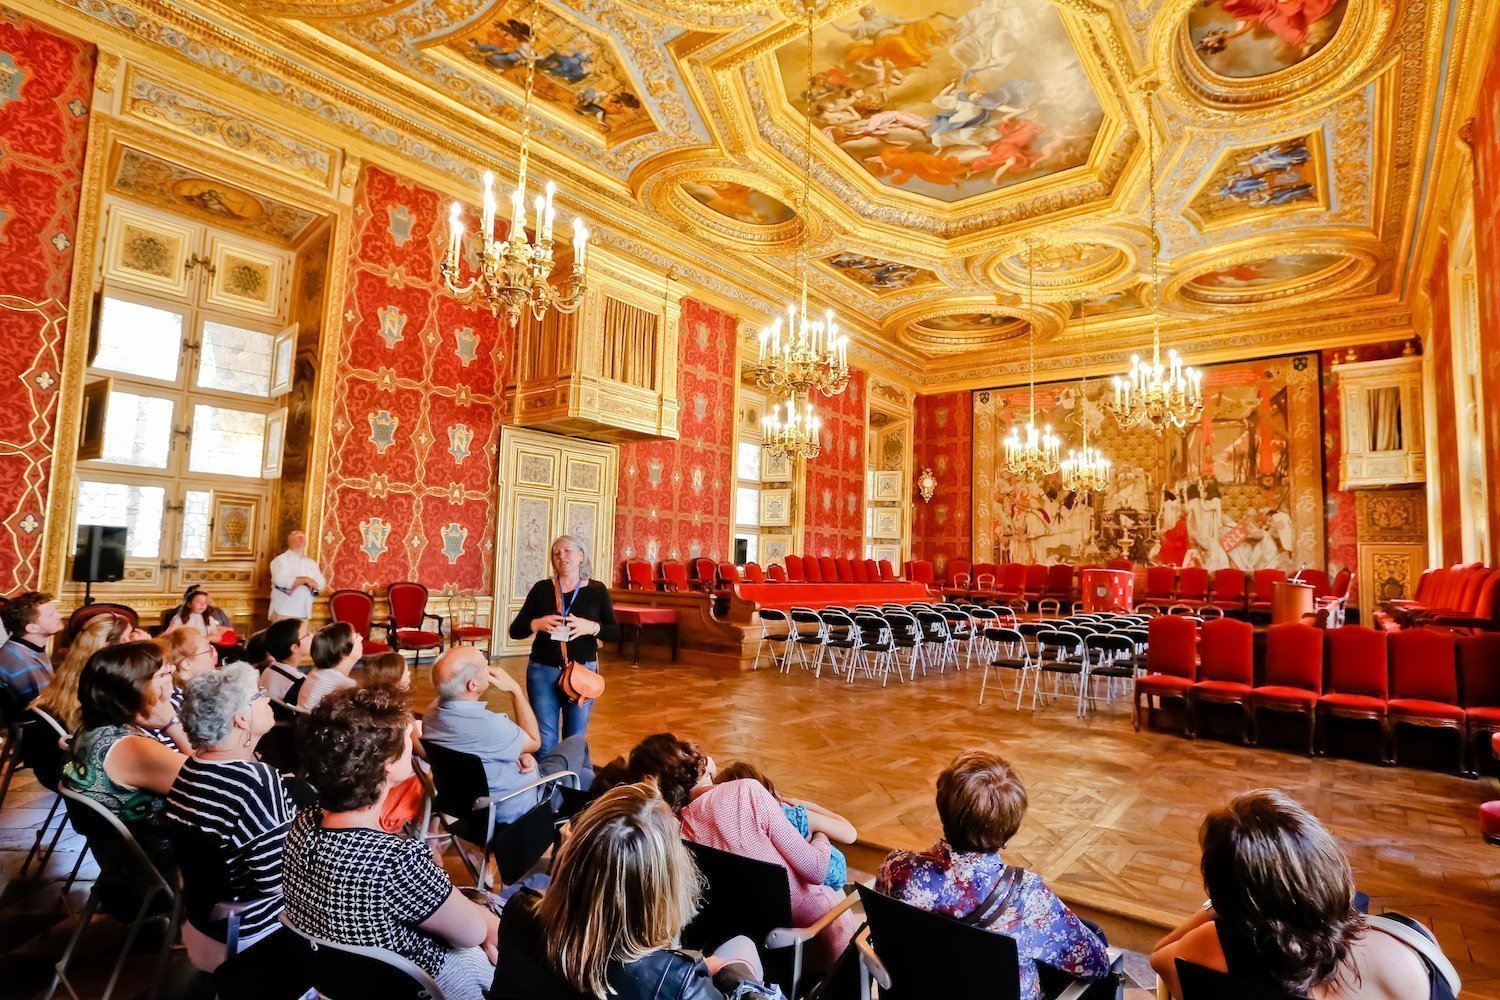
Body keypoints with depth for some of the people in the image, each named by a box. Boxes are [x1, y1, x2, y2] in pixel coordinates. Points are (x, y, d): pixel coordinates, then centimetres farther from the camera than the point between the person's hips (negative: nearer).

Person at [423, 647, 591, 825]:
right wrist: (515, 689, -16)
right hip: (516, 807, -7)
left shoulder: (432, 712, -13)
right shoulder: (485, 724, -39)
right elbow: (534, 741, -16)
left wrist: (518, 755, -11)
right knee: (577, 743, 14)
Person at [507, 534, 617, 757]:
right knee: (545, 743, 4)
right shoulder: (542, 589, 3)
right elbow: (515, 630, 4)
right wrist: (537, 624, -16)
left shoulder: (597, 590, 1)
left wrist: (592, 627, -20)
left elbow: (615, 633, -1)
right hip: (543, 671, 1)